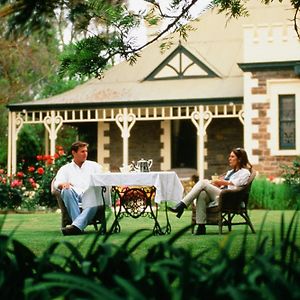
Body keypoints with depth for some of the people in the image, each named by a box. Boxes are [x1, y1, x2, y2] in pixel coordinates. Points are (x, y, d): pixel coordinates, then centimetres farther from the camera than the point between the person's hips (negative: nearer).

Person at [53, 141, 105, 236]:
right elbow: (57, 183, 6)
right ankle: (79, 226, -42)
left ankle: (76, 225, -55)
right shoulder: (66, 169, 22)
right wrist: (63, 184, -19)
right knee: (67, 190, -34)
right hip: (74, 197, 1)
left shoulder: (94, 166, 27)